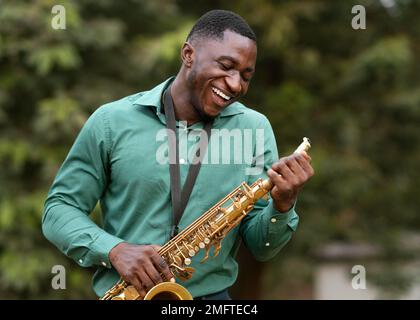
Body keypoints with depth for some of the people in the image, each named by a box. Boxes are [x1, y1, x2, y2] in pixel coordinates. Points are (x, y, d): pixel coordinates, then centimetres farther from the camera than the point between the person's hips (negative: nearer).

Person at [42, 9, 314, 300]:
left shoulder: (254, 129, 3)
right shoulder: (112, 122, -2)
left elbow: (260, 247, 4)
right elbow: (59, 209, 2)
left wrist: (282, 205, -15)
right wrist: (114, 250, -14)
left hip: (211, 295, 1)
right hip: (120, 292, 0)